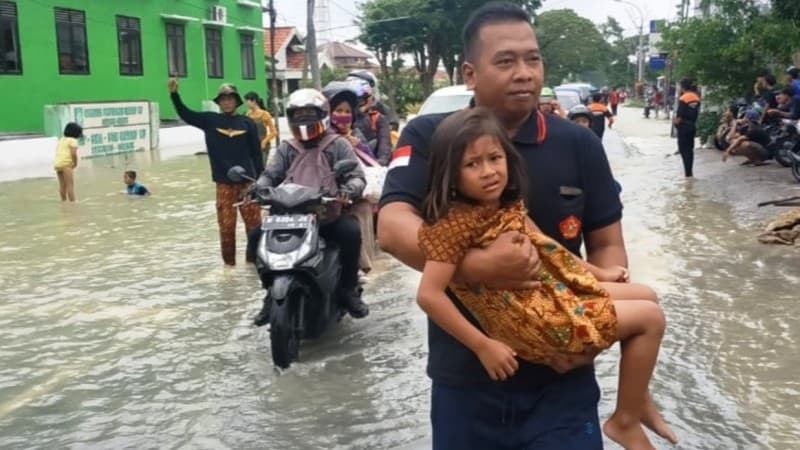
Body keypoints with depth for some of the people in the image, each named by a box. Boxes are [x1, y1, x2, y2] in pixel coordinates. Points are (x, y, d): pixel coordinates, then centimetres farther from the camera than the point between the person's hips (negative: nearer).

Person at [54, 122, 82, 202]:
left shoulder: (61, 139, 21)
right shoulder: (72, 140, -4)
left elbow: (58, 152, 15)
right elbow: (74, 154, -16)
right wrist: (75, 163, -2)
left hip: (57, 164, 8)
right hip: (66, 164, -8)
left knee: (62, 185, 16)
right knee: (70, 185, -8)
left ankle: (64, 201, 24)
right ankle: (72, 202, -11)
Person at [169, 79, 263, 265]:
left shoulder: (247, 123, 2)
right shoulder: (210, 120, 5)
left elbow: (256, 153, 4)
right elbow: (186, 114, 3)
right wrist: (174, 94, -11)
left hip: (247, 180, 0)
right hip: (224, 182, 0)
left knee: (254, 222, 4)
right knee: (226, 224, 4)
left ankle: (255, 257, 18)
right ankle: (229, 261, 15)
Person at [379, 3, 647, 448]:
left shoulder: (579, 144, 0)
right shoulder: (429, 138, -5)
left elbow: (607, 245, 4)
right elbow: (392, 228, -16)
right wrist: (477, 266, -30)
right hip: (464, 379, 0)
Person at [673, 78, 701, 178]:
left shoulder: (683, 99, -16)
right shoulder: (696, 98, 7)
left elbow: (680, 116, -18)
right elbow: (697, 112, 9)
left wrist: (675, 121, -1)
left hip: (683, 126, -7)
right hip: (692, 125, 7)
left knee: (683, 149, -2)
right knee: (690, 148, 15)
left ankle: (688, 173, -4)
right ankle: (690, 172, 20)